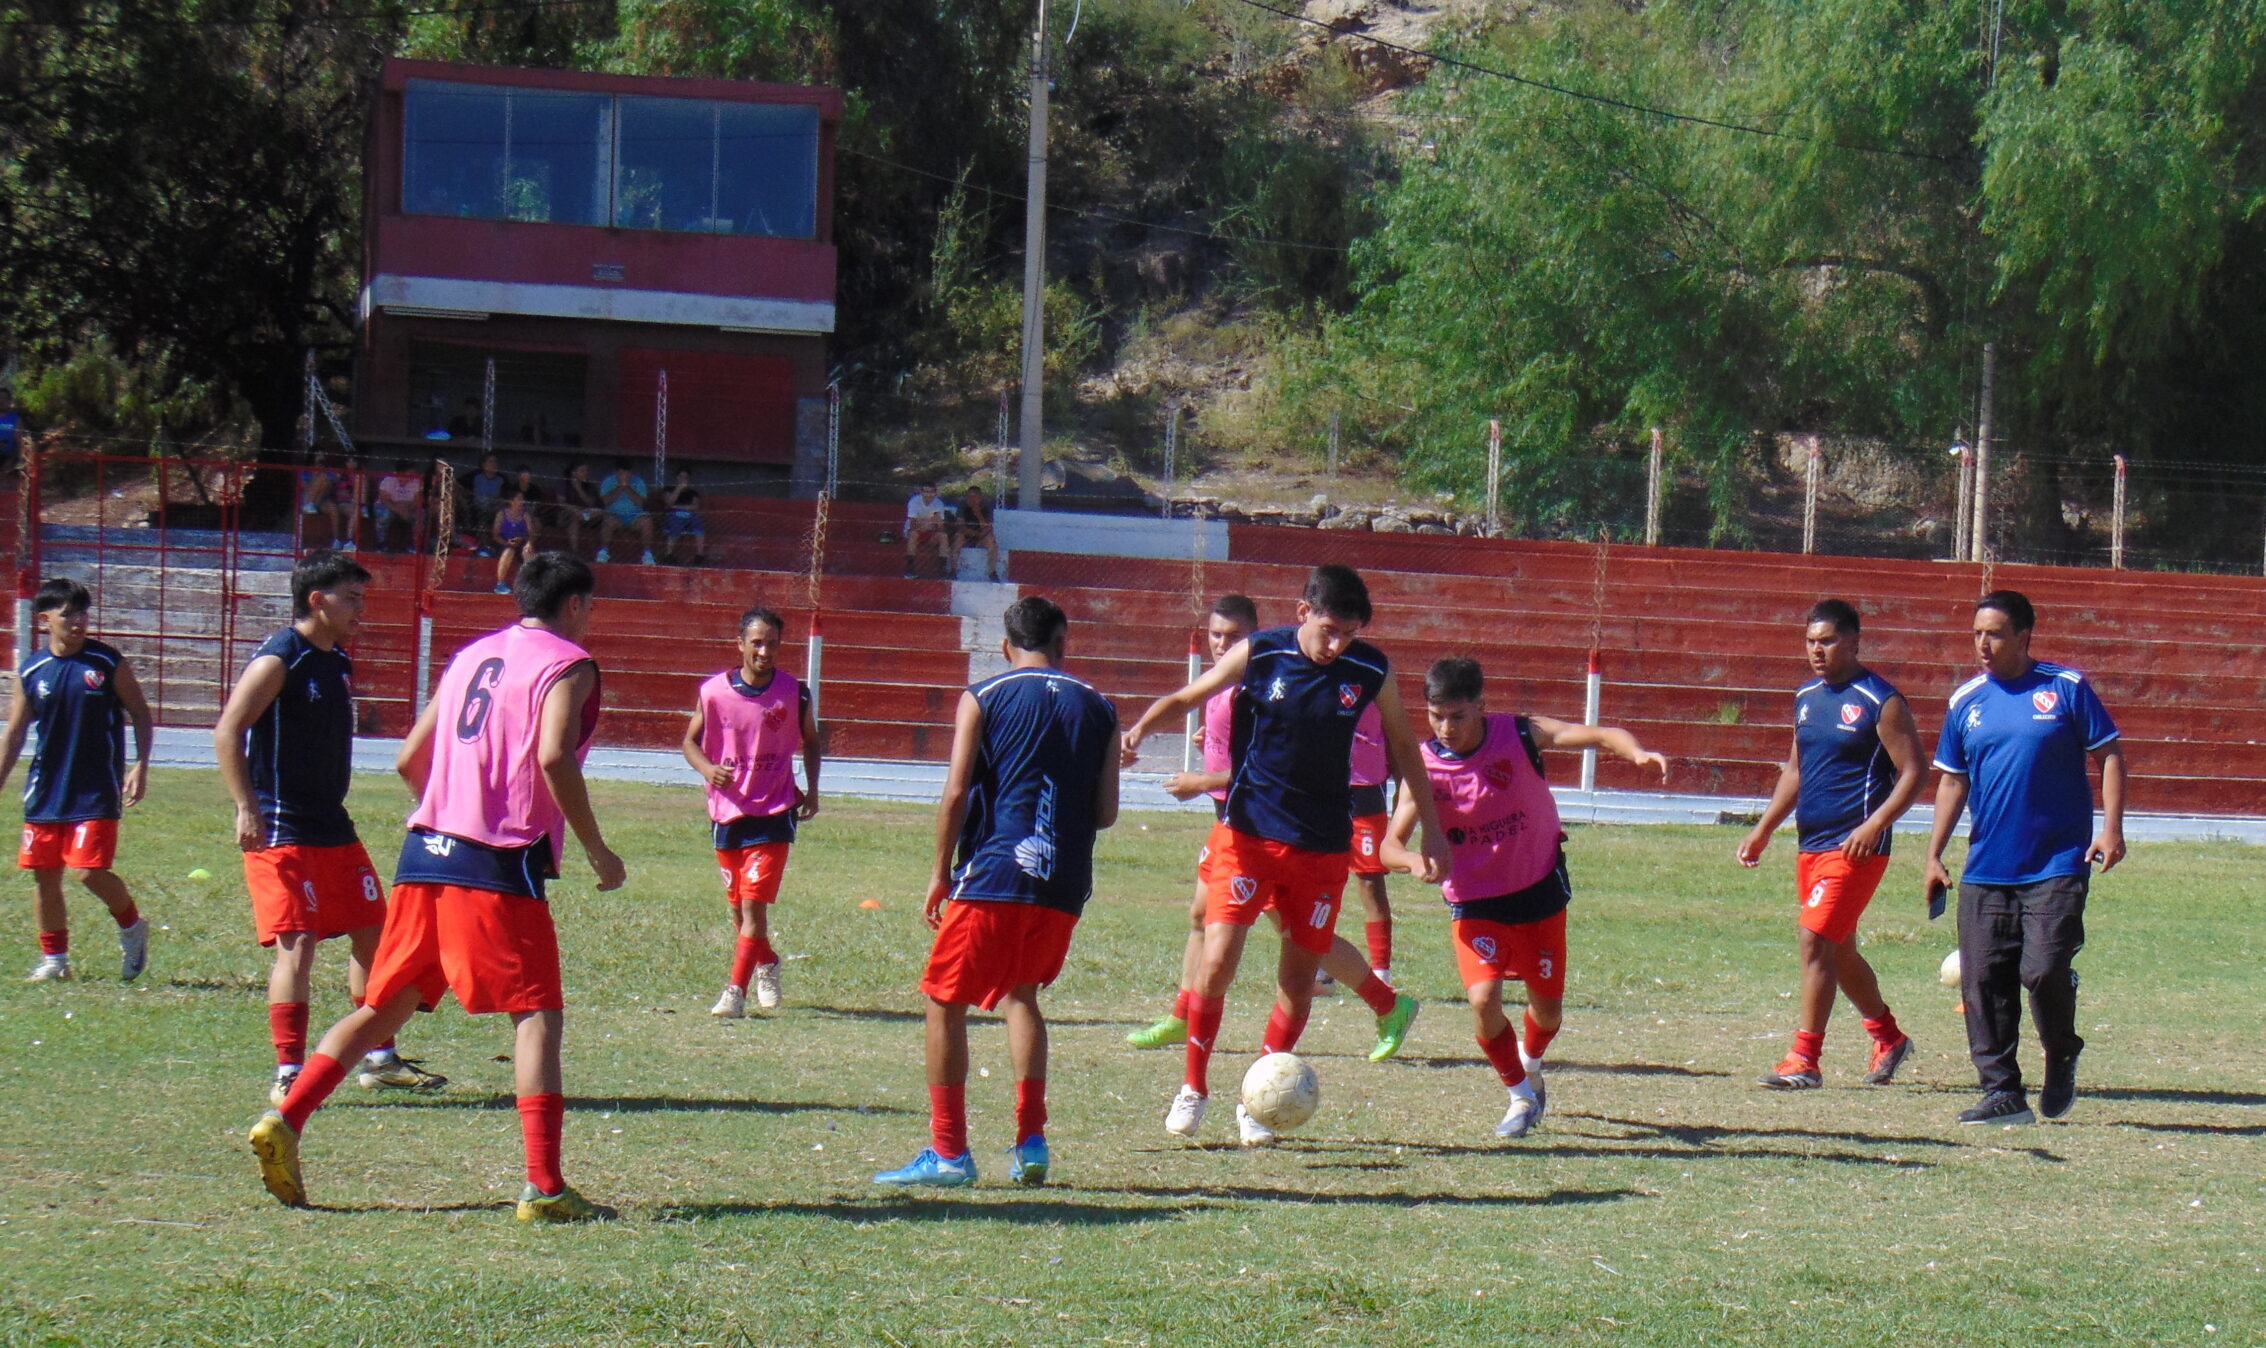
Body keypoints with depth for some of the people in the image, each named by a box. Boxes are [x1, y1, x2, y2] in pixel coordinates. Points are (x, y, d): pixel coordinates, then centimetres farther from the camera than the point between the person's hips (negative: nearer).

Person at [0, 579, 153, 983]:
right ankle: (53, 959, 19)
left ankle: (132, 927, 16)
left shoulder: (107, 662, -5)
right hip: (45, 793, 3)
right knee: (45, 875, 5)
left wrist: (140, 766, -7)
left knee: (91, 871, -12)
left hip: (96, 792, -3)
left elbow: (140, 714, 3)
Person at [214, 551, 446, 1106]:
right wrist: (248, 809, -26)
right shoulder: (279, 659, -13)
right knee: (297, 943, -13)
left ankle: (379, 1060, 23)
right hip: (280, 830, -9)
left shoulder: (338, 661, 14)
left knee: (373, 934, 12)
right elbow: (227, 733, -19)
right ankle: (288, 1075, -10)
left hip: (332, 826, 9)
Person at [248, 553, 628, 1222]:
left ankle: (285, 1121, 3)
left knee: (385, 1005, 13)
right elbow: (553, 756, -18)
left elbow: (410, 760, 21)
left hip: (424, 856, 7)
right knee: (537, 1013, -3)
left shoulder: (472, 655, 20)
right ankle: (543, 1186, -11)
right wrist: (594, 847, -10)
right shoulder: (567, 664, -1)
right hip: (500, 866, -7)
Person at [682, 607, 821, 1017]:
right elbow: (690, 741, 5)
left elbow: (810, 741, 13)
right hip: (726, 811, 2)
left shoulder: (794, 693, -5)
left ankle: (736, 990, -11)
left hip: (773, 813, -2)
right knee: (738, 907, 14)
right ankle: (766, 964, 40)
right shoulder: (713, 691, -6)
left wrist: (812, 791, 3)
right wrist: (707, 769, -15)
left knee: (754, 902, -13)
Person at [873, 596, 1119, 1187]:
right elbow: (1106, 813, 8)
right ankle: (1031, 1141, 12)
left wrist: (940, 872, 2)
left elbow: (956, 793, -6)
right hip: (1065, 885, 4)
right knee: (1022, 994, 23)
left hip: (993, 874, -4)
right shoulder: (1098, 709, 9)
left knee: (946, 1002, 7)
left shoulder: (983, 699, 1)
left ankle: (948, 1151, 3)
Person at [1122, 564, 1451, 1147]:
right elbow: (1186, 697, 1)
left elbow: (1403, 745, 11)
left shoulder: (1370, 671, -5)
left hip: (1323, 844, 2)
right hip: (1248, 833, -2)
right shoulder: (1258, 655, -10)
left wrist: (1431, 827, 12)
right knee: (1218, 960, -13)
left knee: (1299, 977, 4)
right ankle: (1193, 1088, 7)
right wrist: (1141, 727, -20)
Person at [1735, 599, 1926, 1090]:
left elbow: (1914, 772, -12)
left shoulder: (1881, 702, -10)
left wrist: (1874, 825, -23)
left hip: (1854, 847, -8)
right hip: (1810, 845, 8)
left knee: (1815, 941, -14)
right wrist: (1764, 829, 17)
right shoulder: (1807, 698, 13)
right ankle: (1888, 1038, 33)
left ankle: (1804, 1059, -11)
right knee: (1839, 950, 16)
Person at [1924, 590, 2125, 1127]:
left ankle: (2062, 1062, 15)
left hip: (2057, 865, -4)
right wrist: (1934, 854, 10)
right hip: (1986, 871, 4)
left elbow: (2109, 756, 1)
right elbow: (1953, 781, 16)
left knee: (2043, 969, -13)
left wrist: (2111, 828, -11)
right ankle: (2002, 1092, 6)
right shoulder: (1966, 702, 9)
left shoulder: (2065, 688, -1)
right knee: (1983, 981, -2)